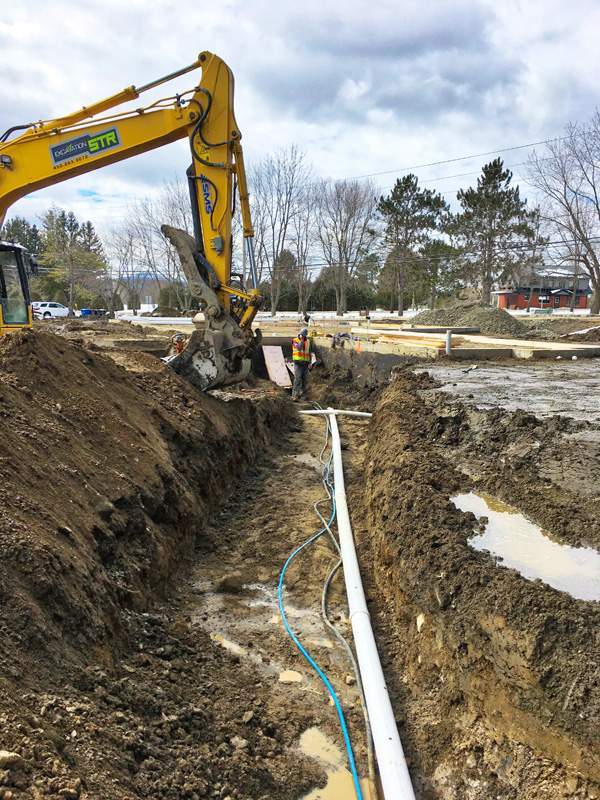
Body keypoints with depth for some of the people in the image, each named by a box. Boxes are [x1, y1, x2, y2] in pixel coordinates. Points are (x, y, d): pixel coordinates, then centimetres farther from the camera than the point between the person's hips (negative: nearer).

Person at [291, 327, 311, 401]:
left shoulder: (307, 341, 10)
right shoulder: (295, 341, -4)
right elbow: (299, 347, -24)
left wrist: (310, 362, 8)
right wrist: (302, 340, -20)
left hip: (305, 363, 5)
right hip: (298, 363, -5)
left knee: (305, 380, 6)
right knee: (297, 379, -13)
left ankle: (302, 394, 18)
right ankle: (295, 396, -14)